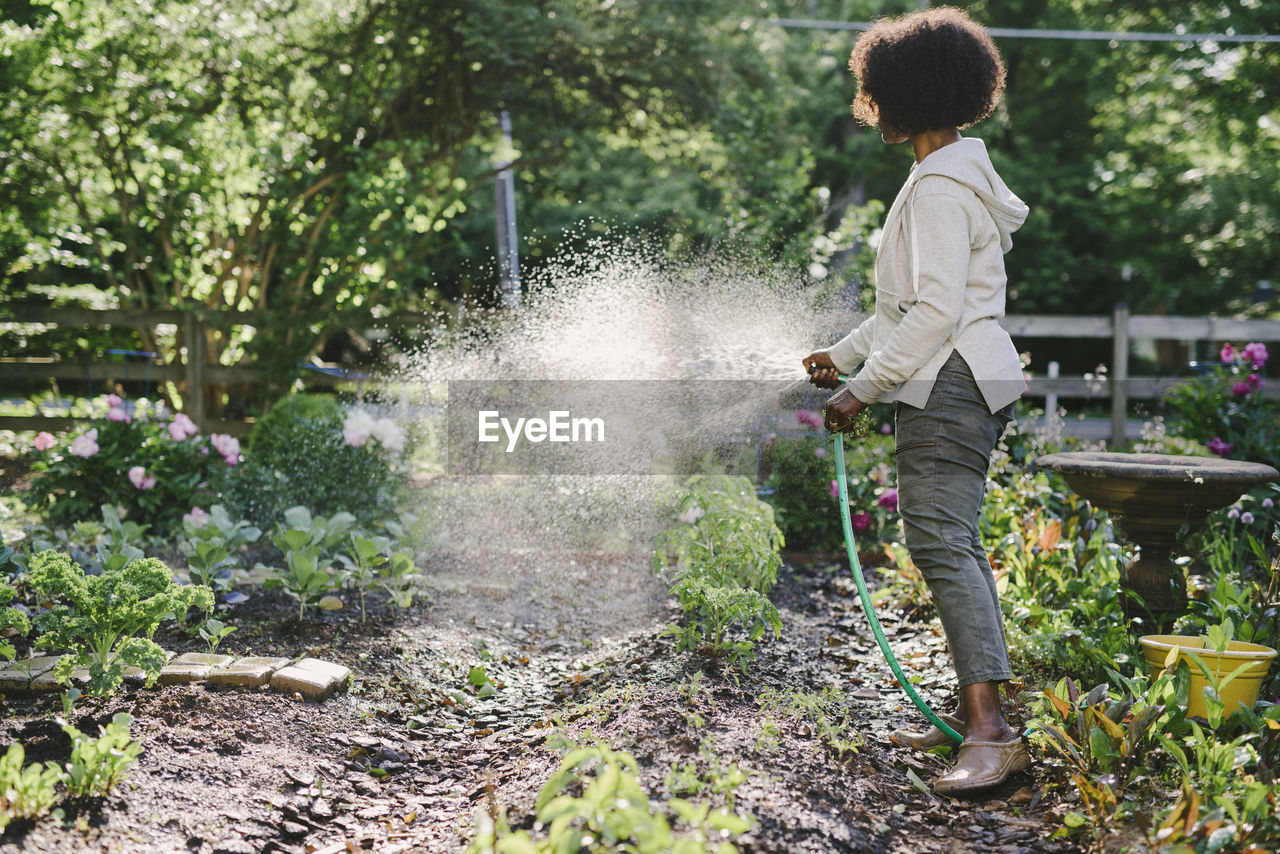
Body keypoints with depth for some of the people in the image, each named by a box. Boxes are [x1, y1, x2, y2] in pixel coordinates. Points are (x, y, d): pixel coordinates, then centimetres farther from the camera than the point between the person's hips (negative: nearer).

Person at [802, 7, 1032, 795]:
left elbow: (936, 311, -22)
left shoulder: (942, 189, -14)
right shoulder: (953, 176, 21)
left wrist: (864, 389, -18)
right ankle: (973, 712, 20)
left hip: (950, 384, -11)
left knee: (942, 543, -18)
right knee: (955, 544, 13)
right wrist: (844, 354, 28)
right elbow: (911, 301, 27)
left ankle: (993, 732, -24)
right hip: (961, 384, 11)